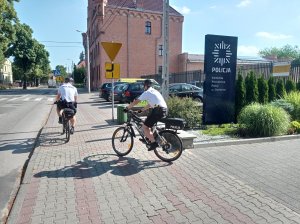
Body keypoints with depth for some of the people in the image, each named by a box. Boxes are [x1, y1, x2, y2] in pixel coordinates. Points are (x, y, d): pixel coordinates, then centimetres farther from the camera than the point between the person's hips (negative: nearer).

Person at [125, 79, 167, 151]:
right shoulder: (154, 91, 26)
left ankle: (154, 143, -4)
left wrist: (127, 108, 11)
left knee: (145, 127, -2)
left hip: (158, 110, -9)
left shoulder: (147, 92, -1)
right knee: (147, 124, 25)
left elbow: (135, 102, 0)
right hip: (164, 109, 9)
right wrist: (141, 110, 34)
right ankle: (148, 138, 29)